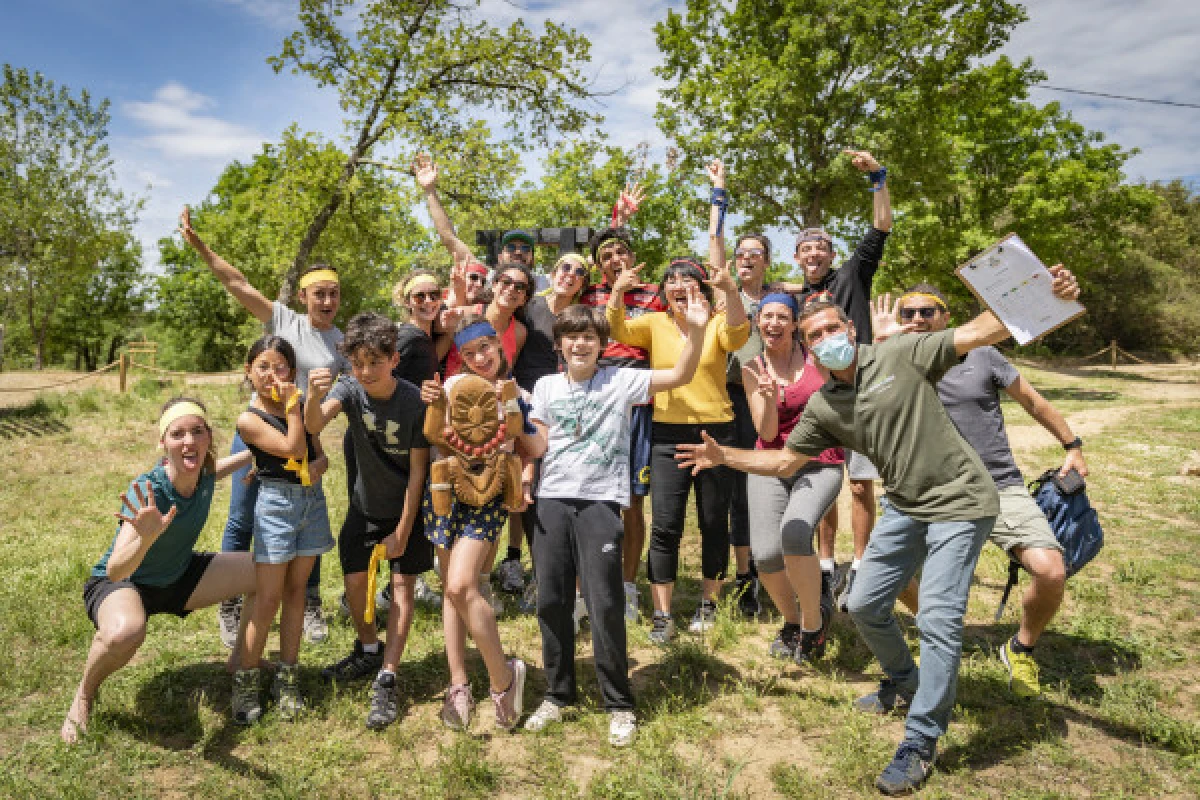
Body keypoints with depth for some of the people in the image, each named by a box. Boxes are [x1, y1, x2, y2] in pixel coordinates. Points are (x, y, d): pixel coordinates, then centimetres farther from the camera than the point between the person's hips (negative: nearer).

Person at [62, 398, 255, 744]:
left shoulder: (204, 473, -15)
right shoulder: (146, 491, -33)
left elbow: (238, 459, 12)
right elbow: (116, 571, -45)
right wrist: (146, 537, -63)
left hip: (179, 577, 6)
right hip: (121, 585, -6)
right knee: (125, 632, -40)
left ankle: (240, 662, 16)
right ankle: (84, 696, -5)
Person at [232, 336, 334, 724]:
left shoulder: (300, 407, 7)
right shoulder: (250, 419, -9)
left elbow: (320, 454, 9)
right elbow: (293, 448, -20)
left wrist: (317, 466, -13)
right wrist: (292, 405, -16)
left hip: (313, 500, 5)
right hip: (276, 505, -5)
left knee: (295, 590, 11)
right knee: (268, 599, -2)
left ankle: (287, 677, 21)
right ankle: (246, 681, 14)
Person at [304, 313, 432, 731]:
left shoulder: (415, 402, -25)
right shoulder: (350, 389, -15)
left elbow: (417, 472, -19)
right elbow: (314, 425, -34)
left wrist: (402, 532, -16)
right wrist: (313, 397, -57)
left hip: (407, 508, -3)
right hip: (366, 506, 4)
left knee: (402, 585, -4)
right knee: (354, 581, 6)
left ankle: (386, 681, 2)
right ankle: (368, 650, 32)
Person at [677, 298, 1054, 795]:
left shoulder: (902, 354, -12)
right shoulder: (822, 409, 1)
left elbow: (983, 332, -15)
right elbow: (783, 461, 8)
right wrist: (723, 457, -1)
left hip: (959, 502, -6)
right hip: (905, 506, 6)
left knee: (937, 619, -13)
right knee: (865, 605, 11)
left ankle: (921, 743, 3)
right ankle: (905, 683, 41)